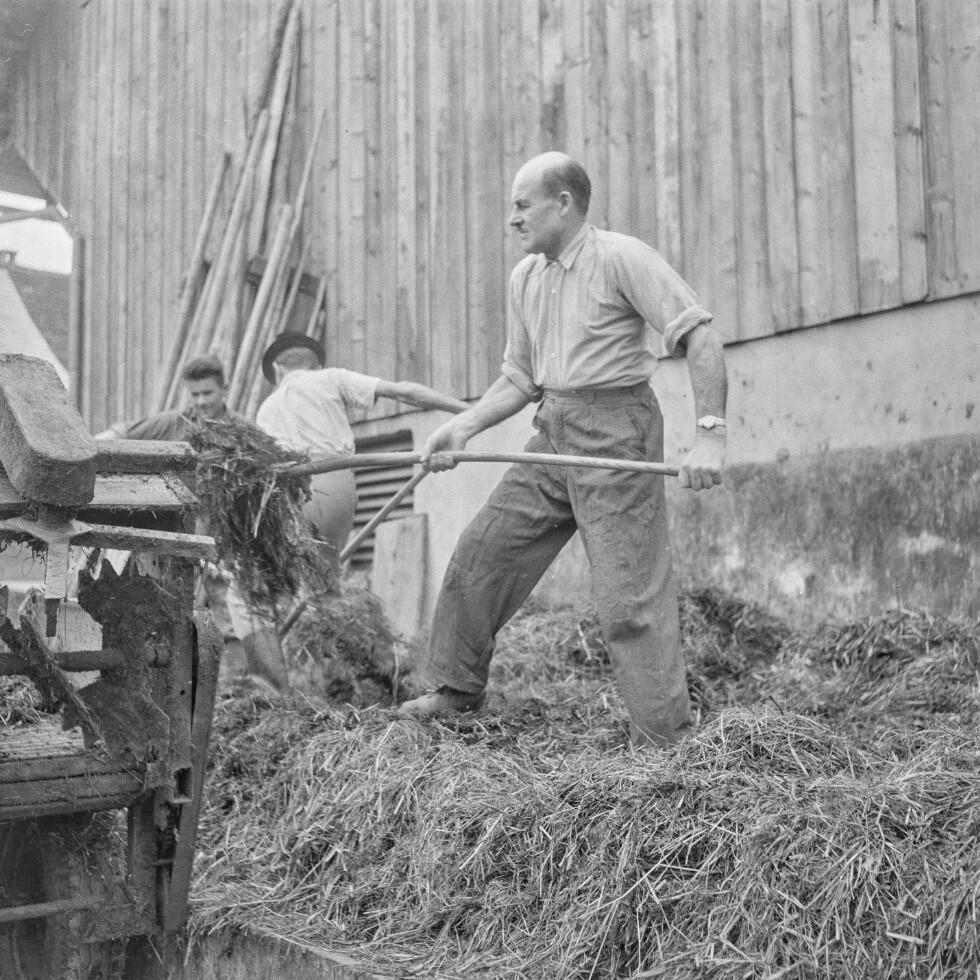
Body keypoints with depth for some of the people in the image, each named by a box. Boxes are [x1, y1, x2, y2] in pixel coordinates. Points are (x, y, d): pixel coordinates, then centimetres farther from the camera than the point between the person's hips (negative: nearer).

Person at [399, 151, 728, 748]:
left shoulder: (622, 258, -10)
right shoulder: (525, 278, 13)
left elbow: (701, 338, -15)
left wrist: (711, 433, -25)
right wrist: (464, 427, 3)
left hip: (616, 430, -8)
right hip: (553, 435, 8)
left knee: (632, 597, -8)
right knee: (480, 556, 8)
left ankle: (666, 740, 2)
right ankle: (453, 688, 24)